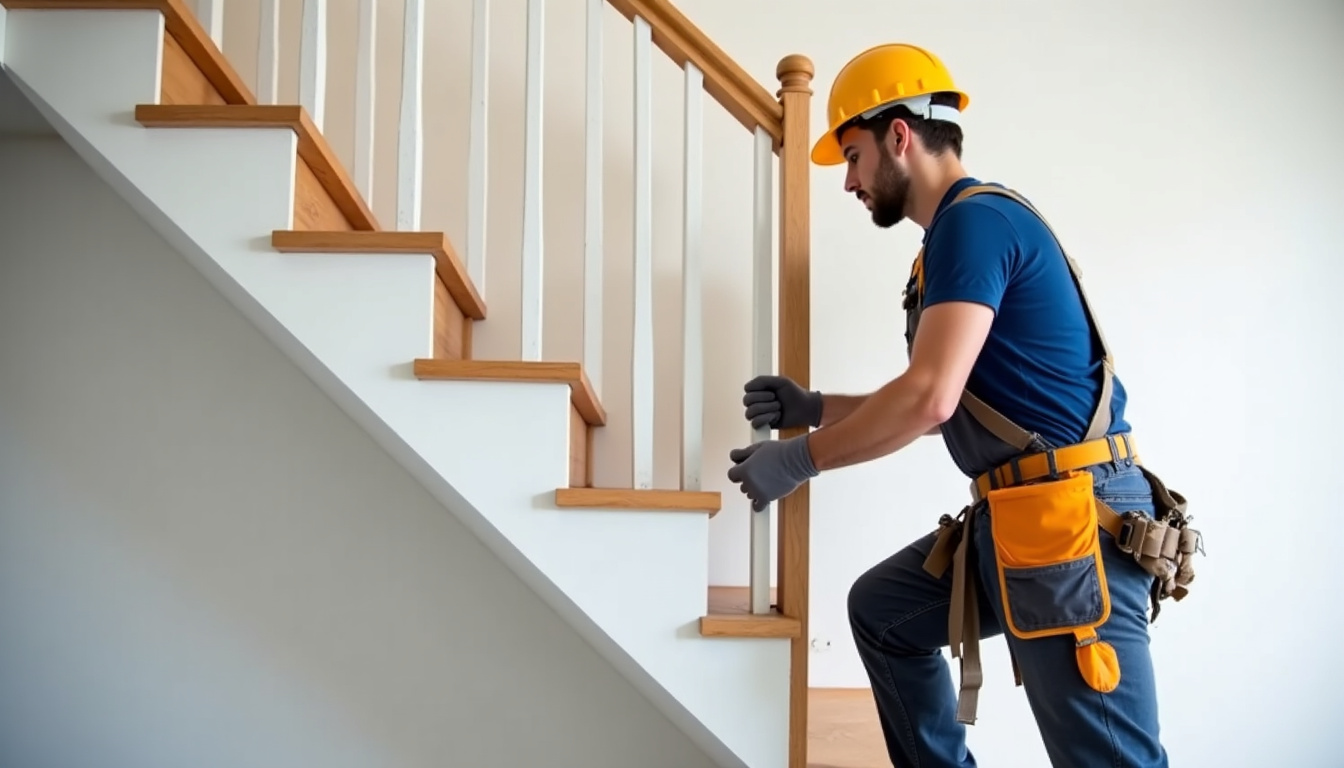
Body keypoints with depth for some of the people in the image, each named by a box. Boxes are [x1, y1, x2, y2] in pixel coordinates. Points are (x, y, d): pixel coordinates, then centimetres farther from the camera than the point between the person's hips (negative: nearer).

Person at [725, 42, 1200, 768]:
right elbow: (935, 405, 24)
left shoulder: (975, 219, -13)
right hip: (1014, 516, 10)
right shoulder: (967, 230, 18)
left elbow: (928, 399, -23)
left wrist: (799, 459, -12)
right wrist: (814, 408, 20)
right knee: (881, 609, 21)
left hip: (1071, 517, -10)